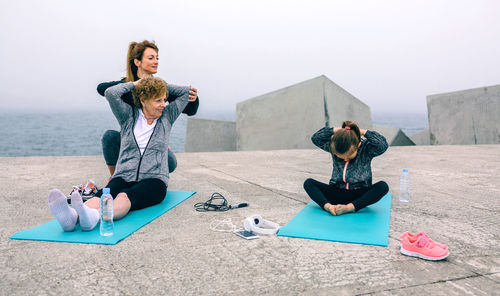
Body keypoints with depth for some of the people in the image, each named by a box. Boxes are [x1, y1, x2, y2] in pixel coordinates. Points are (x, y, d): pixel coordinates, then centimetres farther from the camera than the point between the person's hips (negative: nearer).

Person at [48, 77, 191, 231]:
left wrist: (162, 87, 20)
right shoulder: (129, 116, 12)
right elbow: (111, 93, -3)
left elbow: (185, 92, 16)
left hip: (153, 180, -2)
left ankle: (93, 217, -65)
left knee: (125, 197, -35)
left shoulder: (167, 117, 15)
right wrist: (134, 84, 10)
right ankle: (73, 216, -61)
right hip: (123, 177, 2)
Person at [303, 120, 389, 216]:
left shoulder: (366, 148, -10)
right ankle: (327, 206, -39)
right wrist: (334, 130, -15)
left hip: (359, 194, -2)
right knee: (308, 183, -15)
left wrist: (364, 132, -21)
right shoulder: (333, 146, -4)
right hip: (337, 192, 2)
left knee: (383, 186, -31)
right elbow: (315, 138, -8)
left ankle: (350, 207, -42)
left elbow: (383, 145, -25)